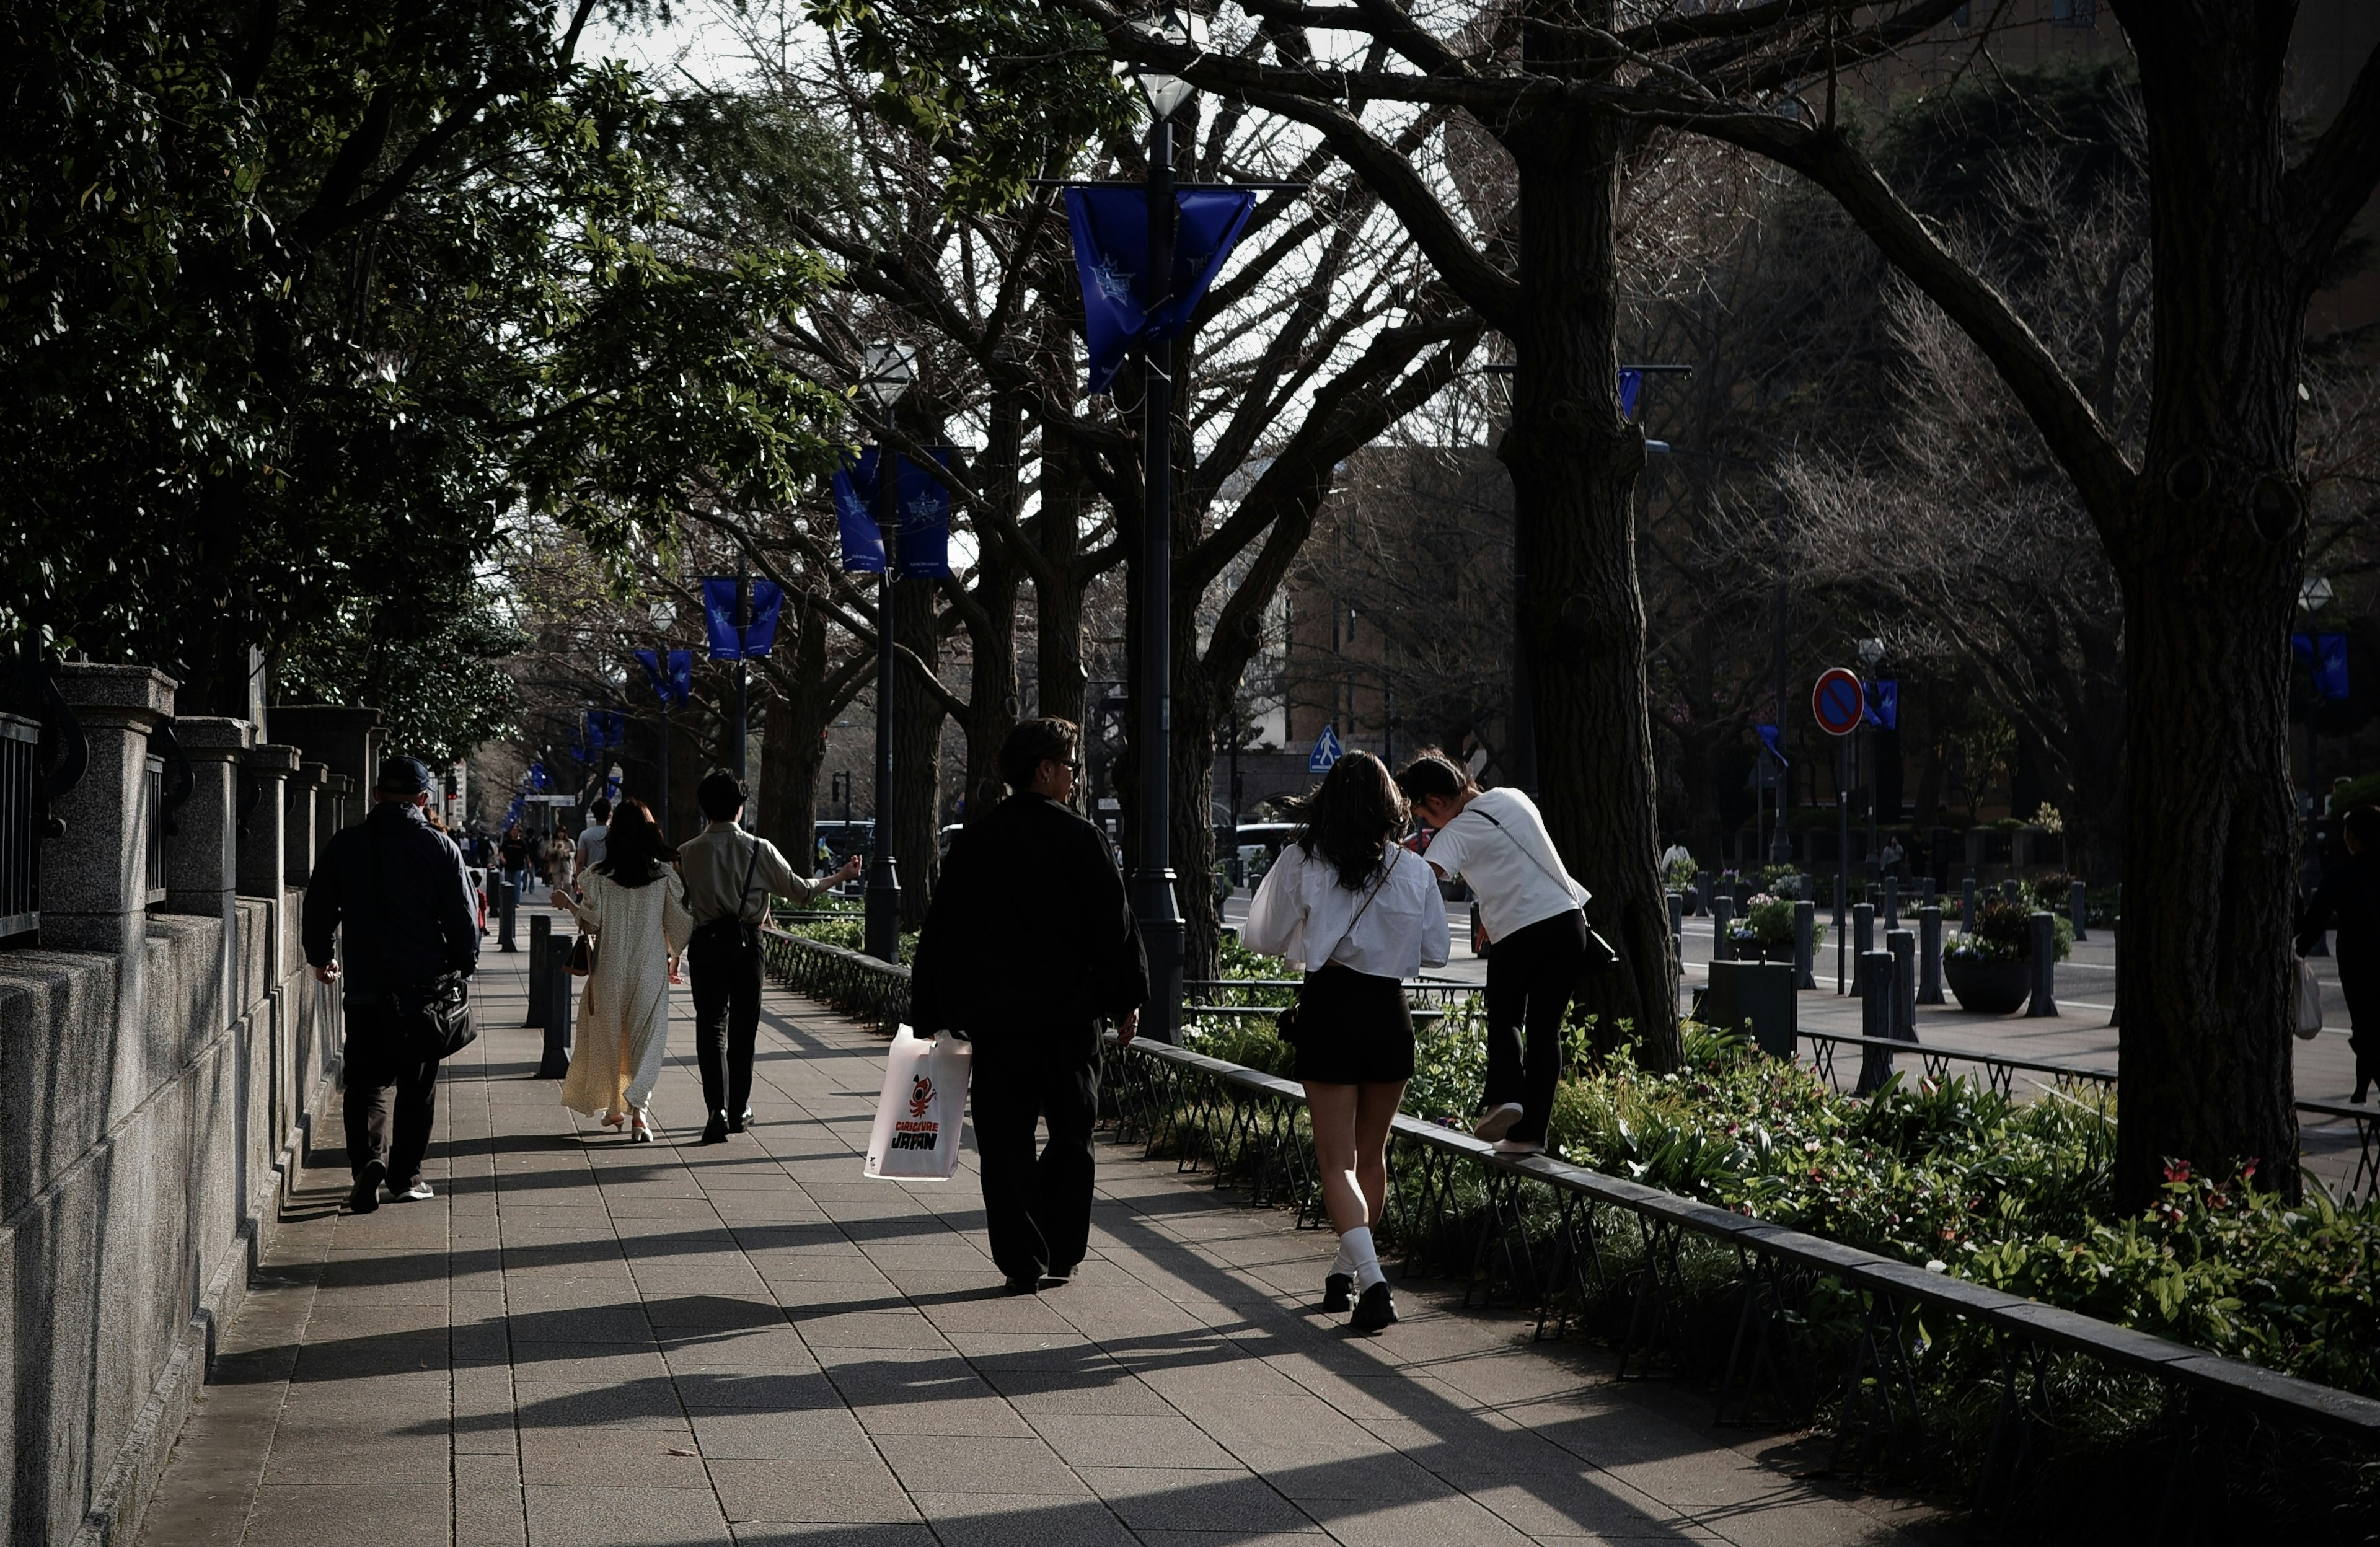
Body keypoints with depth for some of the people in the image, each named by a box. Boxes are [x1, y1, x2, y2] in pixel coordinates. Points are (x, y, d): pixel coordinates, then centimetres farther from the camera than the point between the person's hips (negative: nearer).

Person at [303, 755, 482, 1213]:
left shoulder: (344, 845, 1)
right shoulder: (440, 848, -5)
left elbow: (319, 909, 11)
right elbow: (464, 919, -3)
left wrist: (320, 958, 28)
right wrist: (463, 969, 12)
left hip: (366, 987, 1)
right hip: (425, 986, -1)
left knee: (369, 1077, 7)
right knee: (416, 1082, 11)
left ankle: (370, 1156, -16)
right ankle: (405, 1175, 14)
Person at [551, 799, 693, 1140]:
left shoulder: (599, 876, -7)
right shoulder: (664, 875, -3)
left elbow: (593, 920, -9)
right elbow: (680, 923, -2)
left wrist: (568, 903, 8)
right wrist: (673, 958, 14)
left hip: (610, 968, 0)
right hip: (650, 969, 0)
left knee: (608, 1035, 16)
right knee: (646, 1036, 4)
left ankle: (613, 1106, 24)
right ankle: (638, 1108, -12)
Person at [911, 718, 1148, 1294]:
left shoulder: (975, 839, 5)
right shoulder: (1079, 837, -7)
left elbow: (940, 929, 8)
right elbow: (1114, 923, -6)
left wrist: (929, 1013, 13)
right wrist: (1127, 998, 4)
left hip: (993, 1015, 2)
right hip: (1069, 1012, -2)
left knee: (1005, 1141, 5)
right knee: (1071, 1134, 12)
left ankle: (1022, 1262, 2)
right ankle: (1062, 1254, 14)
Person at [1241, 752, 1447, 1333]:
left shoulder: (1302, 861, -4)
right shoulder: (1414, 870, -1)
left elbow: (1262, 937, 3)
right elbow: (1435, 952, 6)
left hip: (1327, 1008, -2)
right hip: (1389, 1012, 2)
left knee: (1337, 1159, -1)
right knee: (1371, 1153, 18)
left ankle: (1373, 1281, -17)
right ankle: (1347, 1272, 30)